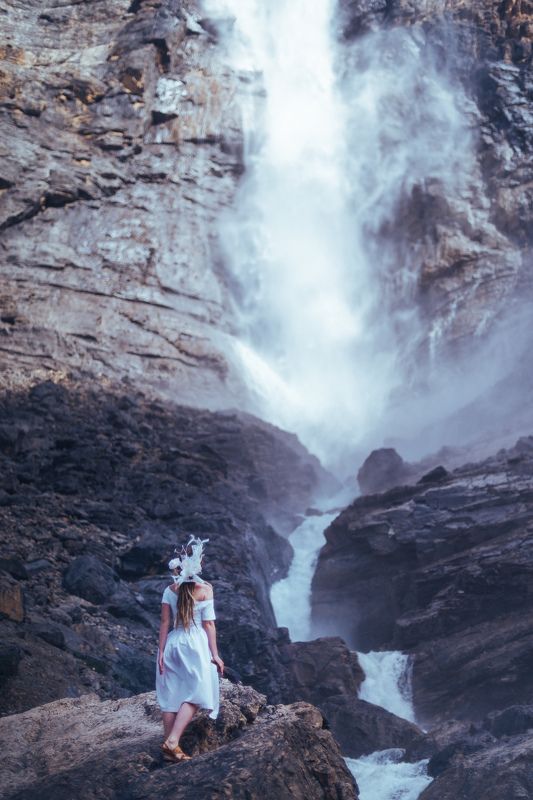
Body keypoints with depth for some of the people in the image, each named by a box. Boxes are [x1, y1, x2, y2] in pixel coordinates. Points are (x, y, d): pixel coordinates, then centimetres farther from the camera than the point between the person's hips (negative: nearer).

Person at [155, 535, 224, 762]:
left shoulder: (170, 590, 1)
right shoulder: (205, 588, -6)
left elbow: (165, 623, 0)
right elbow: (209, 624, -6)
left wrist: (161, 652, 4)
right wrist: (214, 654, -1)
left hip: (173, 644, 4)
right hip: (196, 644, -4)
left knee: (171, 696, 9)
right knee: (195, 694, 4)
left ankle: (170, 747, 12)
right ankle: (172, 741, -10)